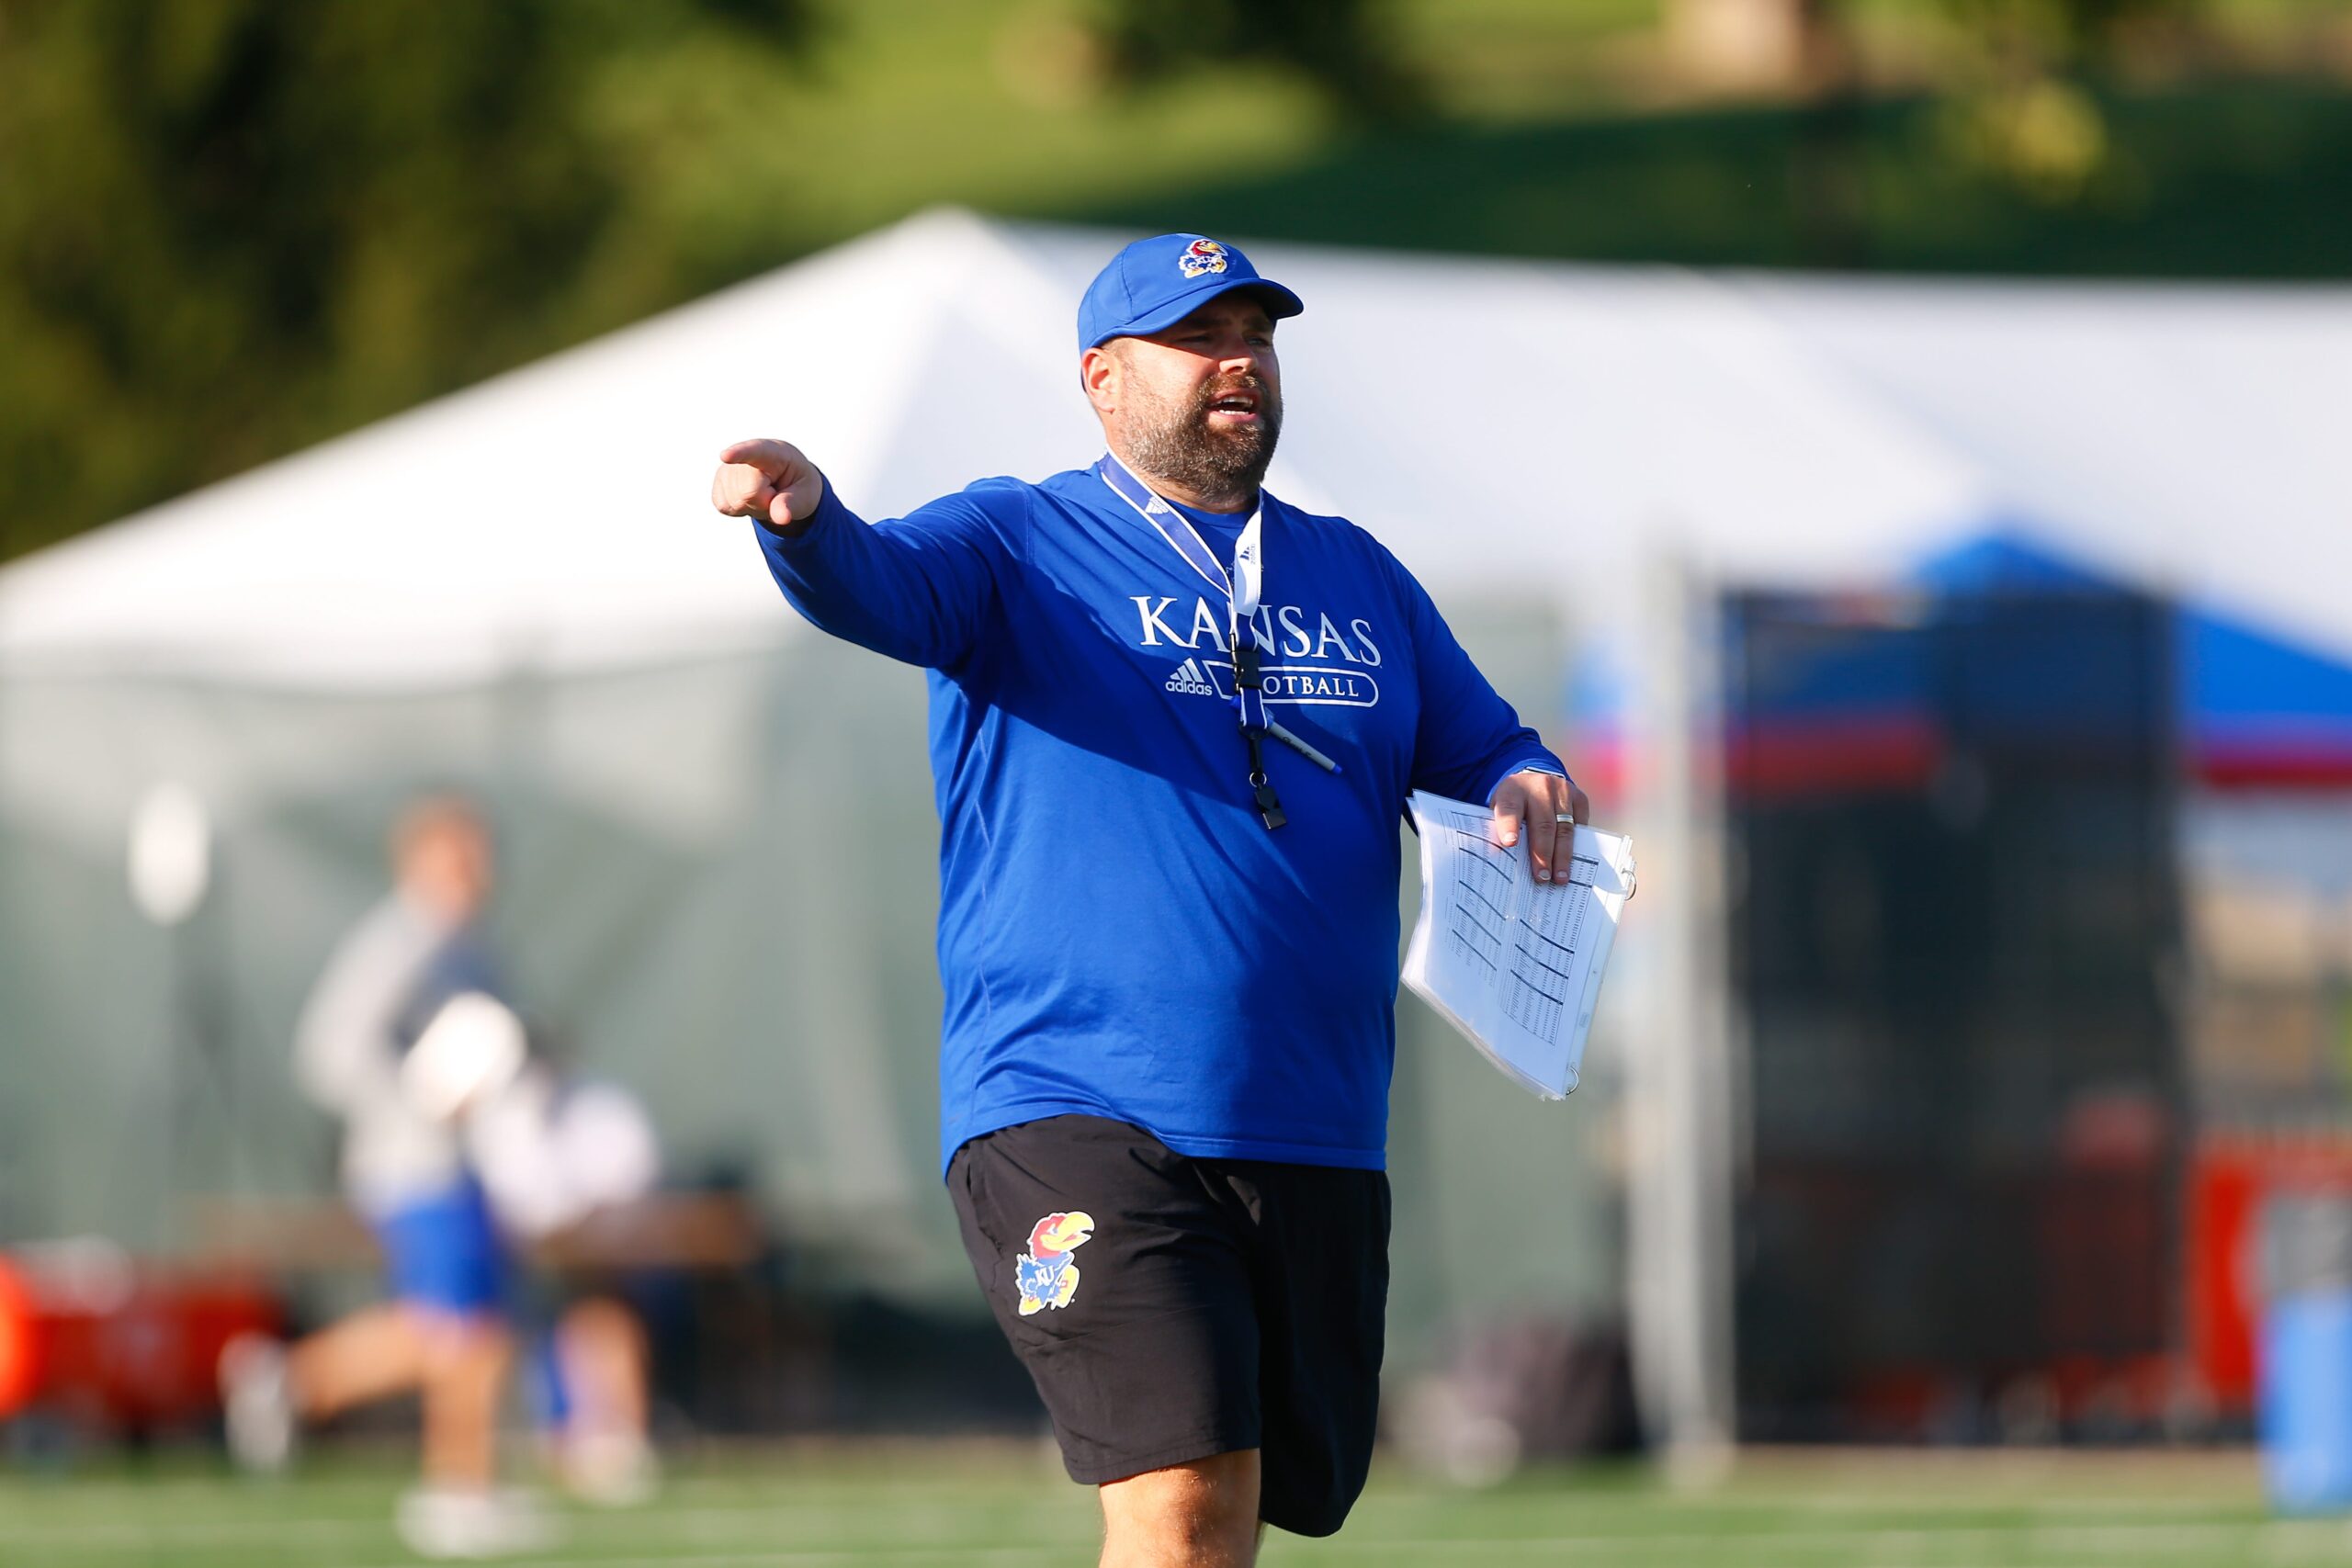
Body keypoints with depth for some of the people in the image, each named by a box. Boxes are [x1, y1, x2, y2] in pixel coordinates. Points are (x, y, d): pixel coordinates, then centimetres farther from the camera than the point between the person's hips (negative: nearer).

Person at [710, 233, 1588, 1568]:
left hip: (1318, 1142, 6)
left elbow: (1485, 748, 25)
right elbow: (879, 586, -17)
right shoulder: (1017, 549, 3)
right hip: (1079, 1120, -6)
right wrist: (805, 516, -41)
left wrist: (1531, 791, 0)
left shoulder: (1358, 578, 19)